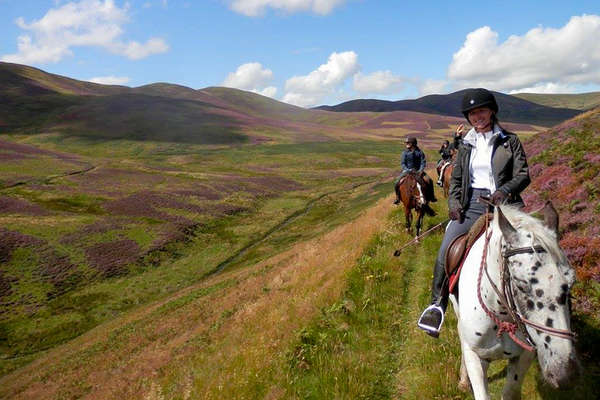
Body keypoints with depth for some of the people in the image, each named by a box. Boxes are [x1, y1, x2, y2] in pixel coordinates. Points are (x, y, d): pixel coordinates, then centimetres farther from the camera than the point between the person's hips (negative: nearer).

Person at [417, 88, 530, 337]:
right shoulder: (466, 145, 16)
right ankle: (437, 304, 1)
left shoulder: (510, 141, 8)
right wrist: (454, 202, 0)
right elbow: (456, 178, 18)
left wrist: (504, 191, -17)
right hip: (471, 204, 2)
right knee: (446, 250, -14)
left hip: (502, 204, -2)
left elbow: (523, 175, 2)